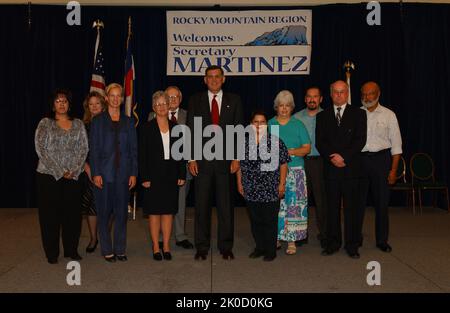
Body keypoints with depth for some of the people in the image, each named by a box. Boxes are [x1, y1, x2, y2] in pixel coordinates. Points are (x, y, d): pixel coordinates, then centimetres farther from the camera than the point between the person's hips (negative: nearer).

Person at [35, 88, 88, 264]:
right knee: (50, 215, 3)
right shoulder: (45, 123, 2)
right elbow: (40, 149, -6)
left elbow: (84, 149, 4)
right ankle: (52, 253, 15)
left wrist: (75, 171, -9)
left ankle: (71, 250, 17)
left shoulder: (78, 124, 10)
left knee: (73, 213, 4)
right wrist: (60, 171, -12)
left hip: (73, 176, 2)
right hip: (49, 175, -2)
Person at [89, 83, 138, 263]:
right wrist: (96, 173, -9)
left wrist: (133, 173, 0)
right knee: (104, 212, 4)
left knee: (121, 212, 6)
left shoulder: (128, 122, 9)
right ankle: (107, 250, 15)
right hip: (104, 172, -2)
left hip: (123, 173, 2)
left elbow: (133, 149, 7)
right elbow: (93, 149, -1)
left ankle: (120, 249, 16)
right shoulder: (98, 121, 3)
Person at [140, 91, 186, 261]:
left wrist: (182, 175, 2)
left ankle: (166, 247, 16)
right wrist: (144, 178, -10)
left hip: (171, 175, 3)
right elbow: (142, 154, -4)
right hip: (154, 175, -2)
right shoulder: (147, 128, -1)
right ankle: (156, 248, 13)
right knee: (154, 212, 3)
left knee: (168, 211, 7)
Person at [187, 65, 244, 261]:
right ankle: (202, 247, 17)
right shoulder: (195, 101, 8)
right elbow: (190, 131, 5)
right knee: (201, 205, 5)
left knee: (226, 205, 6)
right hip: (202, 160, 0)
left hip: (225, 160, 0)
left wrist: (237, 158, -3)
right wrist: (191, 159, -3)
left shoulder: (234, 101, 7)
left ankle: (226, 247, 18)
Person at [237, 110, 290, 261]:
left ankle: (271, 250, 17)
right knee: (255, 221, 13)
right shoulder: (244, 143, 6)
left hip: (271, 190, -3)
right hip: (251, 190, 3)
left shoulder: (276, 141, -2)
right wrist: (239, 183, 9)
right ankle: (260, 247, 28)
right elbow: (239, 164, 12)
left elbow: (283, 164, -1)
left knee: (270, 221, 3)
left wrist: (282, 184, -5)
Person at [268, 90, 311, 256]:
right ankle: (276, 238, 11)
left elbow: (307, 148, 4)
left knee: (293, 205, -4)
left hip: (295, 171, 0)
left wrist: (291, 152, -12)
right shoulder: (269, 124, 11)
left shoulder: (298, 125, 10)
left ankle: (291, 240, 4)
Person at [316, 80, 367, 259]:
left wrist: (343, 156, -14)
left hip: (351, 168, -1)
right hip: (330, 168, 2)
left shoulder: (358, 114, 6)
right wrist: (332, 157, -12)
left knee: (352, 208, 2)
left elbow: (360, 140, -3)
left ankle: (352, 245, 12)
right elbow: (319, 142, 4)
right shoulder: (322, 116, 12)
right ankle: (333, 243, 17)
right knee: (332, 208, 7)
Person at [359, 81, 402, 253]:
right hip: (359, 160, 1)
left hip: (381, 159, 0)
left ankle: (382, 240, 17)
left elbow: (396, 144, 2)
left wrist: (393, 170, -4)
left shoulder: (388, 115, 3)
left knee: (382, 202, 5)